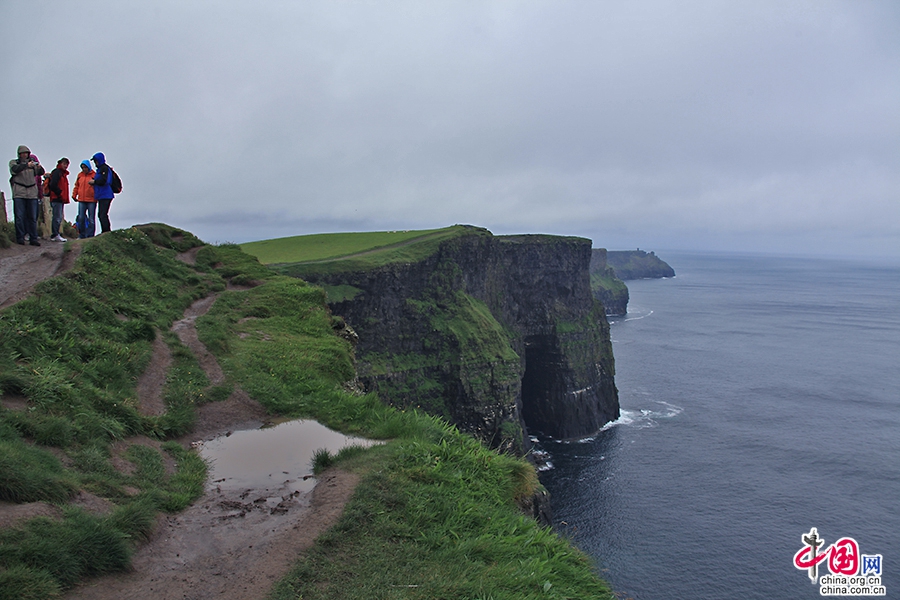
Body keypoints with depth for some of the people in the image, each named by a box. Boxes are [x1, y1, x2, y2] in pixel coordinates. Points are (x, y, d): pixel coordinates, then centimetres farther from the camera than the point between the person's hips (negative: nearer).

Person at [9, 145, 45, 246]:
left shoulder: (32, 163, 14)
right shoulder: (13, 162, 7)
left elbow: (40, 173, 3)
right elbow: (14, 170, -13)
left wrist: (39, 168, -19)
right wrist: (26, 165, -26)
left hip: (32, 193, 2)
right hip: (19, 193, -2)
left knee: (33, 217, 2)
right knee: (20, 216, -5)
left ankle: (33, 238, 4)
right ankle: (20, 237, 0)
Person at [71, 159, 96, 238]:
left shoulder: (94, 175, -1)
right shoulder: (80, 175, 13)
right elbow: (76, 186, 19)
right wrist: (74, 195, 13)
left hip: (92, 201, -4)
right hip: (81, 200, 4)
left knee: (91, 219, -1)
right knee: (81, 218, 3)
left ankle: (90, 236, 4)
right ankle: (82, 235, 11)